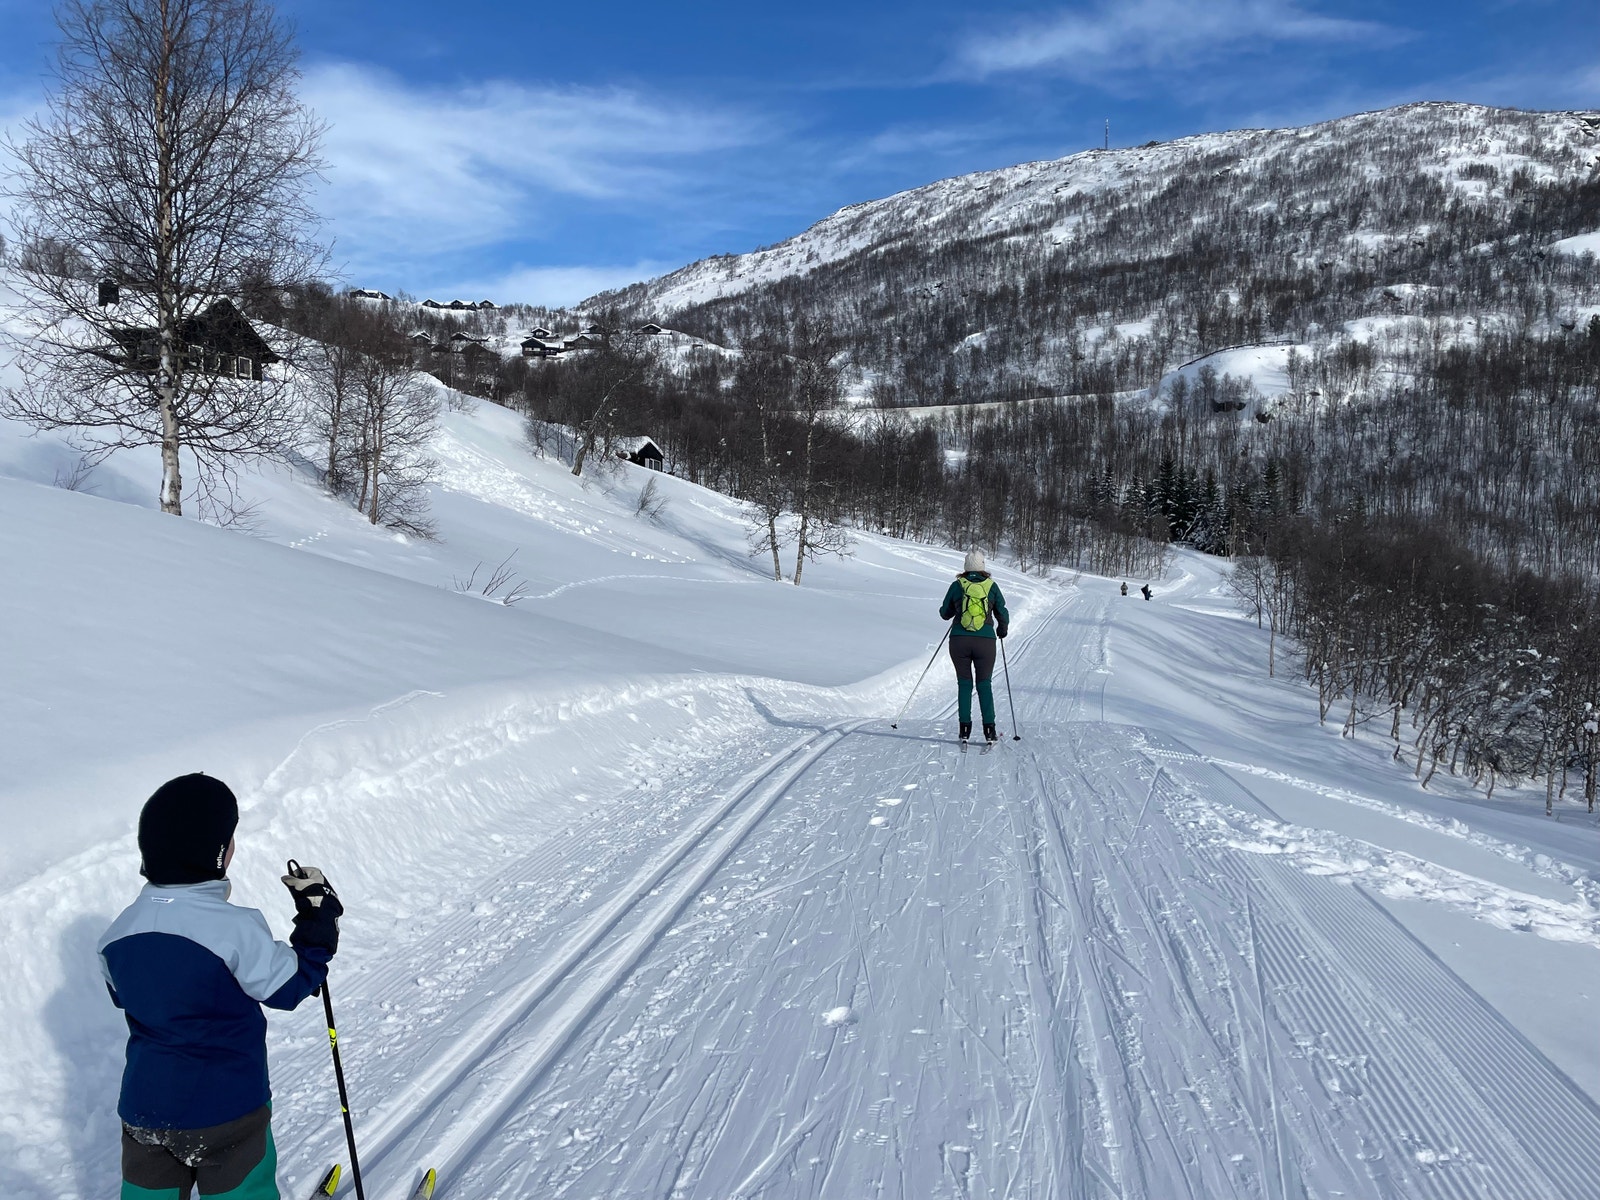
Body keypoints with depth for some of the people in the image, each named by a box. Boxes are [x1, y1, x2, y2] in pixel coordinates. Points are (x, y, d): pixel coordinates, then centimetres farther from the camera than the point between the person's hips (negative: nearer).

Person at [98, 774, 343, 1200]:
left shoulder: (117, 934, -5)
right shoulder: (236, 930, -24)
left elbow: (123, 997, 12)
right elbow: (291, 985, -11)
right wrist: (319, 914, -2)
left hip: (144, 1105, 5)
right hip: (226, 1111, -5)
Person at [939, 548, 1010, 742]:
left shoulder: (957, 585, 0)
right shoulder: (991, 586, 1)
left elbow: (945, 613, 10)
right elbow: (1002, 614, 8)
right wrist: (1003, 629, 29)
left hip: (959, 640, 0)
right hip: (985, 641, 0)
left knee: (964, 683, 10)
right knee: (984, 684, 9)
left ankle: (965, 727, 6)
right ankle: (989, 729, 5)